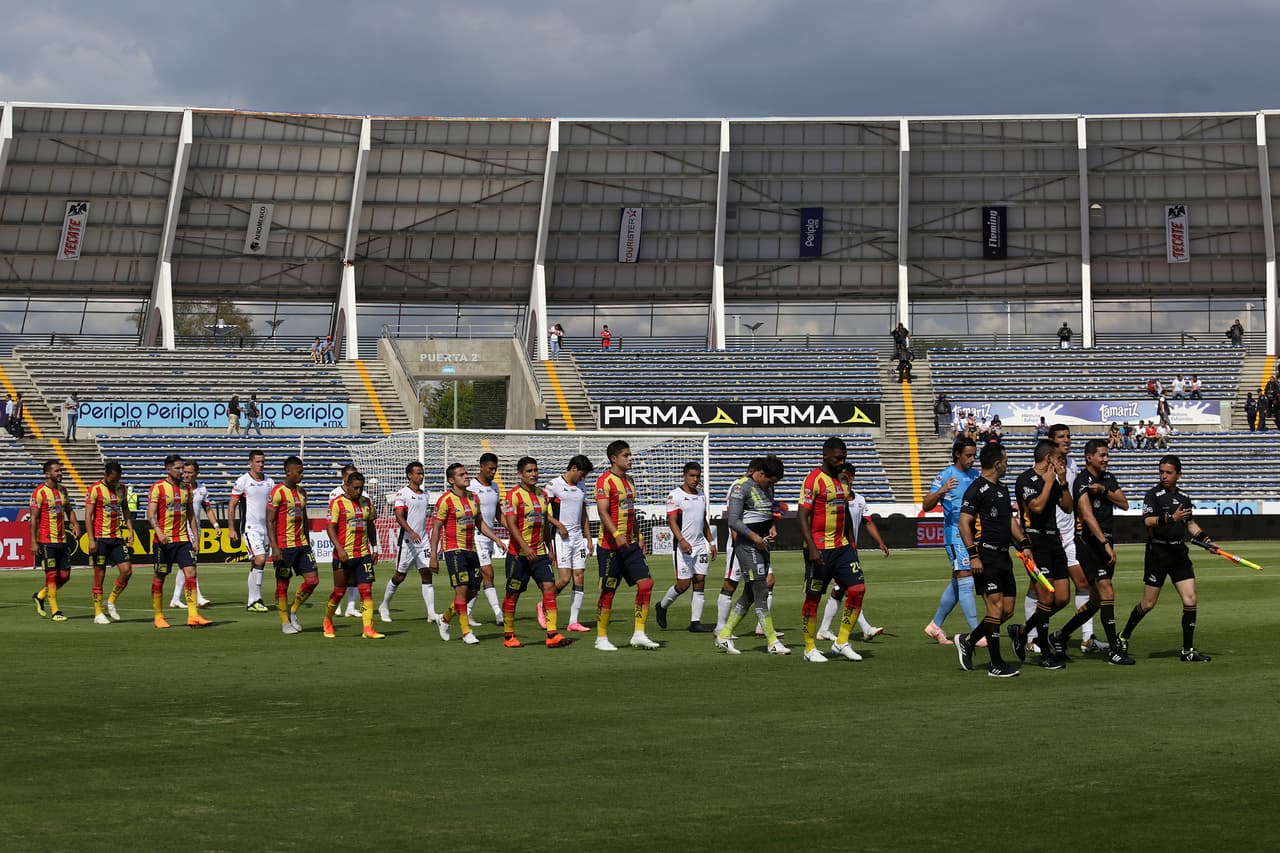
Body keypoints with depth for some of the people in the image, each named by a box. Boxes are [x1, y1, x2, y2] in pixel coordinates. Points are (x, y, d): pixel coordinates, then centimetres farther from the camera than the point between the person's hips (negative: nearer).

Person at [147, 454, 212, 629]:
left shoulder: (186, 488, 12)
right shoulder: (158, 487, -4)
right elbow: (151, 514, -11)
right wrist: (158, 531, -26)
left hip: (183, 539, 4)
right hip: (164, 540, -4)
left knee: (190, 573, -9)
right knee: (160, 577, 4)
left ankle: (193, 616, -12)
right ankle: (158, 616, 16)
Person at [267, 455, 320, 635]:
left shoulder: (302, 492, 12)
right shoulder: (277, 491, -10)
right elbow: (270, 521, -11)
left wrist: (307, 542, 20)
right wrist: (274, 547, -17)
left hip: (301, 544, 7)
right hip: (284, 546, -7)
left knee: (313, 580, 1)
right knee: (282, 584, 2)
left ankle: (293, 611, 18)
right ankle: (285, 622, 11)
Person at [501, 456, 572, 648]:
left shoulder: (542, 495, 11)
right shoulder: (514, 495, -9)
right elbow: (511, 525, -16)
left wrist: (549, 548, 18)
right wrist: (525, 547, -26)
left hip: (539, 552, 5)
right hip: (518, 553, -5)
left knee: (549, 587, -8)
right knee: (513, 593, 4)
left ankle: (552, 635, -12)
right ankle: (508, 636, 16)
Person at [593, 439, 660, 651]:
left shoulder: (629, 480, 16)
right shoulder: (605, 480, -10)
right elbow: (603, 511, -21)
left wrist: (638, 538, 20)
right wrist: (617, 534, -33)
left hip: (630, 545, 8)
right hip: (610, 546, -8)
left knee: (646, 582, -4)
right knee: (608, 592, -1)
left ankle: (639, 634, 0)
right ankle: (601, 638, 10)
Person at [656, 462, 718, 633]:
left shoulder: (701, 495, 15)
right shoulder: (675, 495, -7)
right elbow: (672, 521, -12)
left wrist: (711, 542, 18)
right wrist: (682, 541, -24)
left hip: (700, 545, 6)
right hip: (683, 546, -6)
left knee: (700, 582, 0)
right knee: (683, 584, -6)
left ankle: (695, 622, 1)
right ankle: (662, 607, 20)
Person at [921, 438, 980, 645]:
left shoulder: (976, 475, 12)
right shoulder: (945, 476, -8)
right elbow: (926, 505, -11)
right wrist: (940, 491, -29)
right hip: (955, 536, -7)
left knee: (957, 583, 12)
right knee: (965, 582, -11)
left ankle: (935, 625, 23)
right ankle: (976, 633, -12)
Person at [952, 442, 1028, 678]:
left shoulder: (1002, 489, 18)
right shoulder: (976, 490, -9)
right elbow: (964, 523, -14)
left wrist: (1024, 544, 16)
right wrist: (973, 555, -20)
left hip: (1003, 556, 9)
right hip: (986, 556, -9)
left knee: (1007, 610, 7)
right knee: (996, 607, -10)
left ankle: (967, 641, 24)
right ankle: (996, 665, -4)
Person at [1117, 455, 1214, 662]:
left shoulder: (1184, 497, 11)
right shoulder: (1153, 495, -7)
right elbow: (1148, 521, -21)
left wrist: (1206, 540, 14)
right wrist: (1172, 518, -33)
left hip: (1179, 552, 5)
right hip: (1158, 552, -5)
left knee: (1190, 600, -4)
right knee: (1148, 604, 1)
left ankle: (1188, 651, 3)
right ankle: (1124, 637, 24)